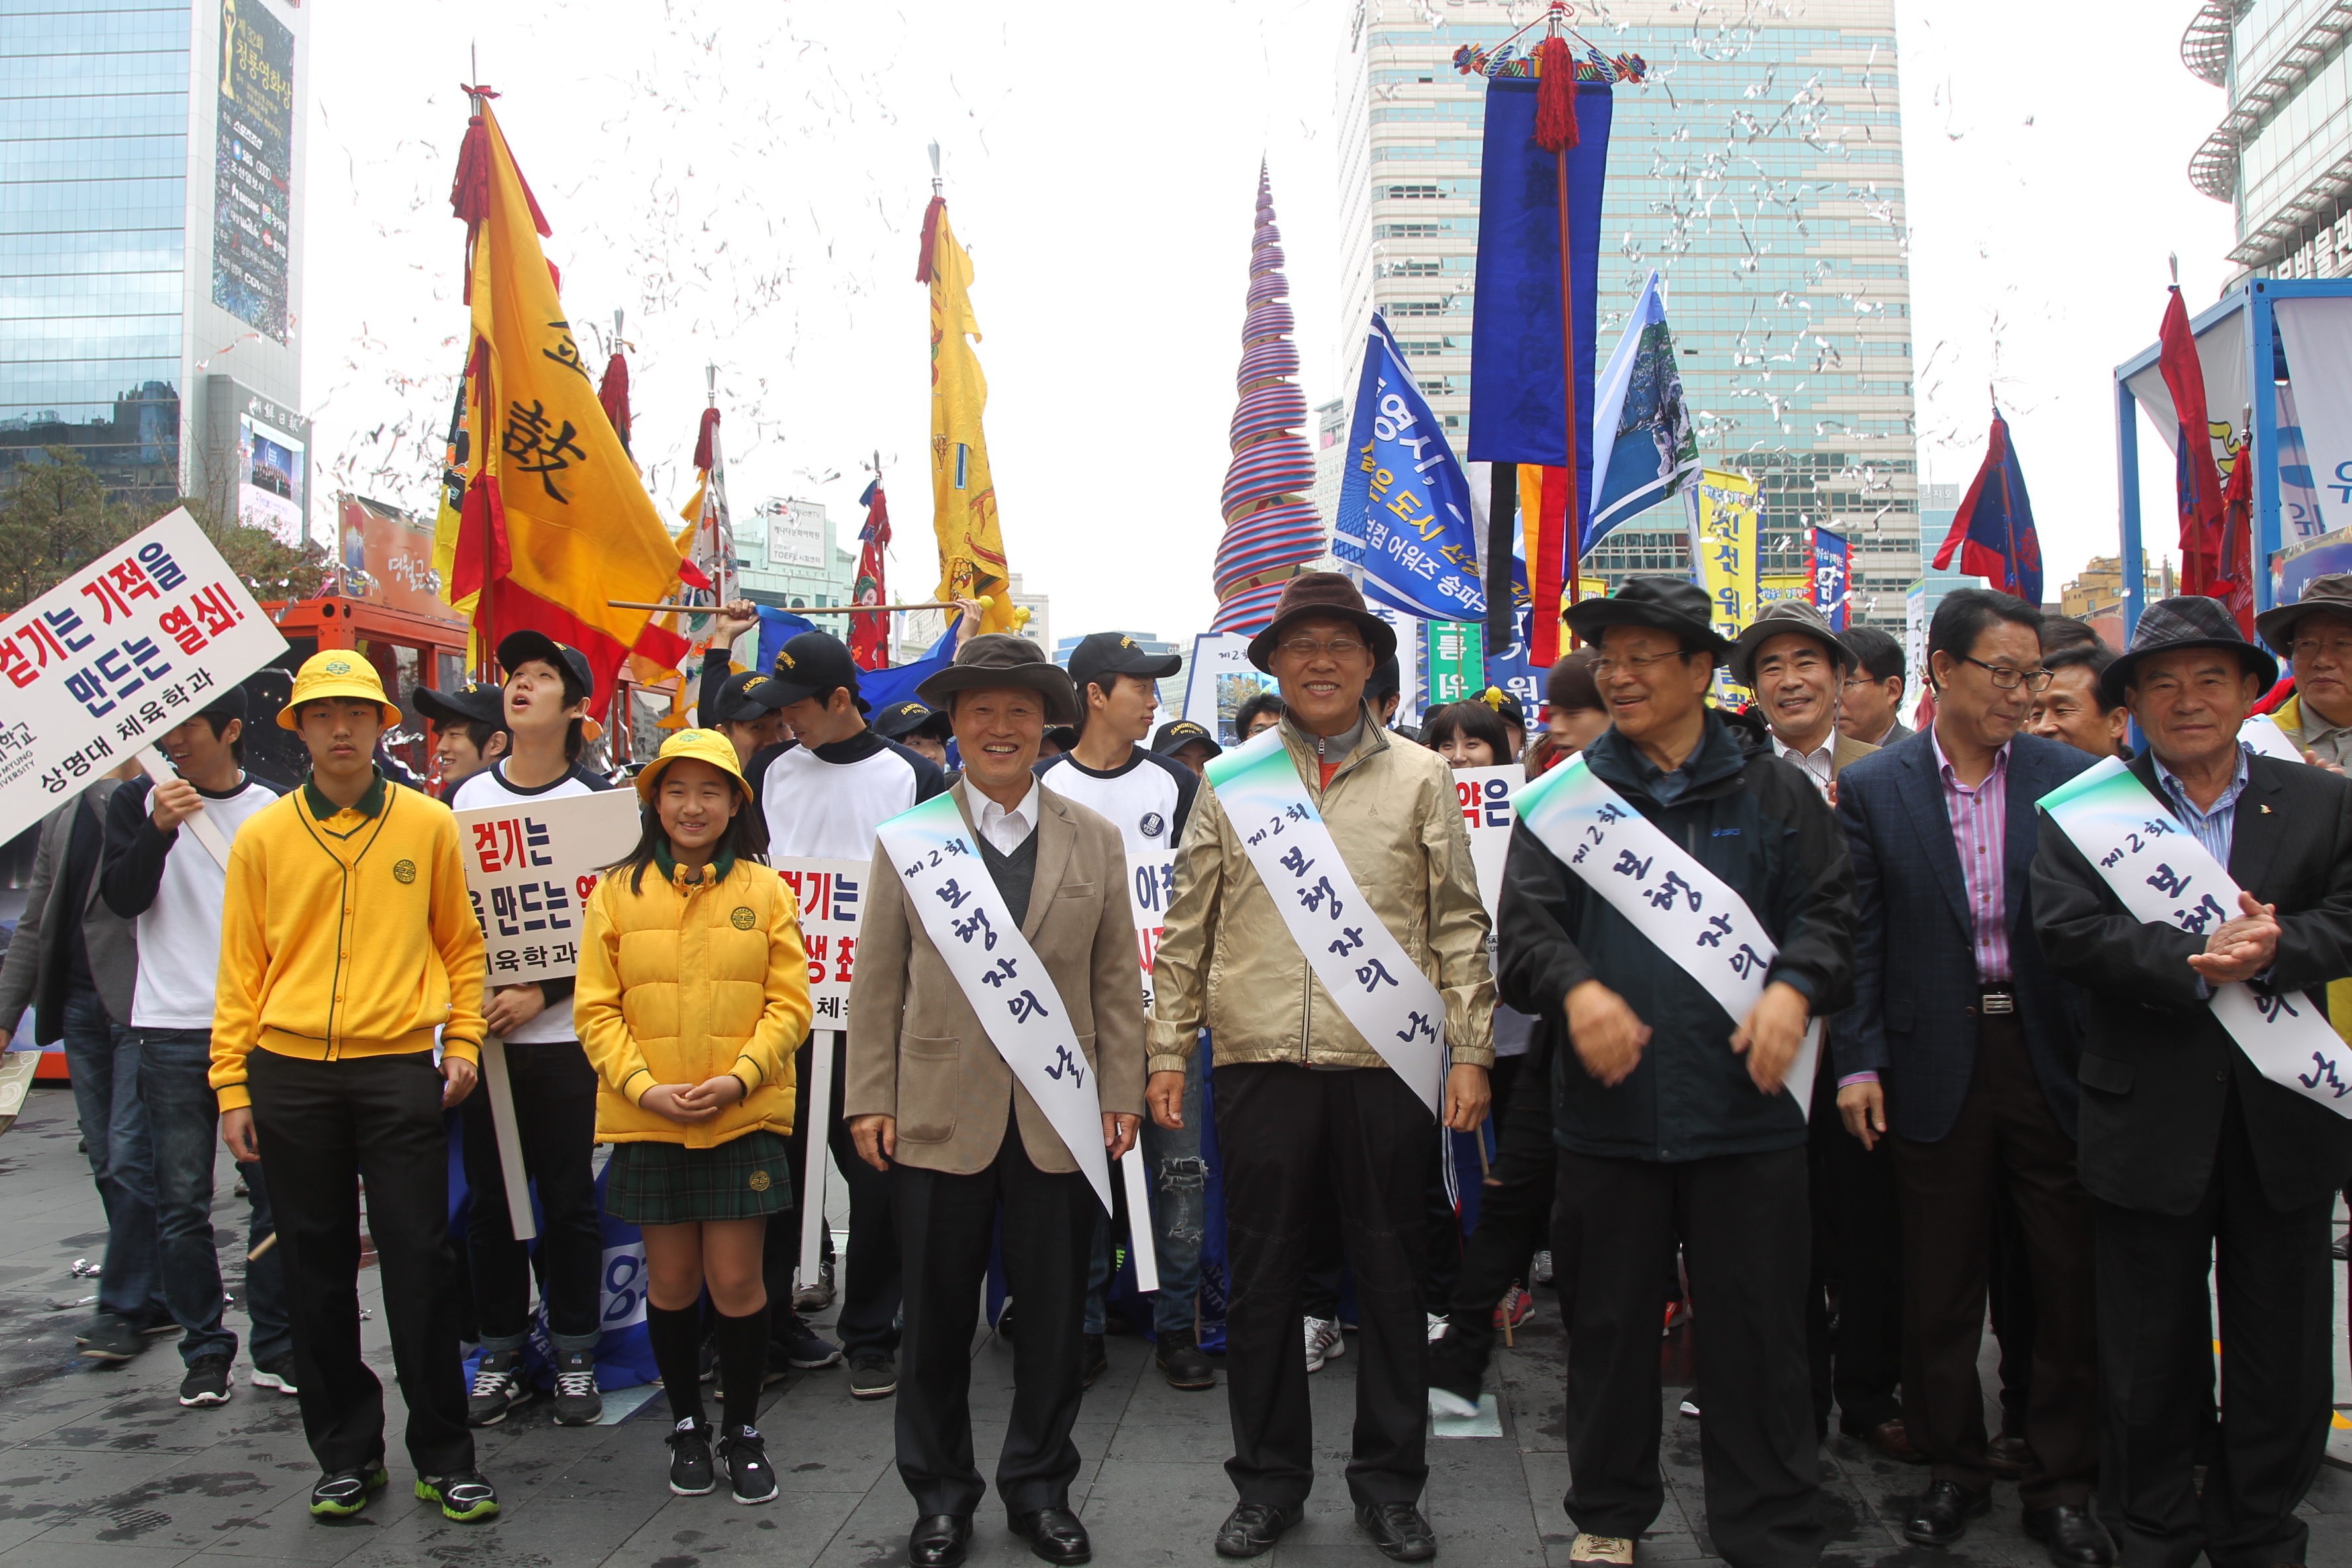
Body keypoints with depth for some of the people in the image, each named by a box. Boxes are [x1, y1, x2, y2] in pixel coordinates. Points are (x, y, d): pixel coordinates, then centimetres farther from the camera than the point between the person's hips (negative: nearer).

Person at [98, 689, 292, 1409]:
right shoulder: (139, 801, 5)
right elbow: (122, 898, -5)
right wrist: (159, 830, -20)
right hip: (171, 1030, 0)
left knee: (274, 1189, 2)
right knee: (182, 1201, 2)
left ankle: (276, 1347, 13)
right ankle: (205, 1350, 14)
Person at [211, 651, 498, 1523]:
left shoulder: (429, 824, 4)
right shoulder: (262, 835, 6)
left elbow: (461, 944, 9)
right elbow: (241, 966, 6)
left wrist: (464, 1041, -1)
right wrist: (231, 1085, 2)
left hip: (398, 1068, -2)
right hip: (289, 1073, 2)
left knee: (419, 1263, -1)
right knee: (317, 1270, 8)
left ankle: (444, 1459, 10)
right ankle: (346, 1455, 22)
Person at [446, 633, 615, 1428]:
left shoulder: (596, 801, -2)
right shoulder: (464, 797, 9)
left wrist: (540, 994, -13)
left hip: (562, 1036, -3)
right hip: (479, 1034, 3)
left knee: (570, 1200, 3)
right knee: (490, 1200, 8)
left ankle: (574, 1358, 15)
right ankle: (501, 1356, 19)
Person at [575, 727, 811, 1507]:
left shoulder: (766, 890, 3)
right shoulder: (618, 891, 3)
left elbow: (789, 1004, 0)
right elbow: (596, 1010, 0)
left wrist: (737, 1078, -14)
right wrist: (646, 1087, -12)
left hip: (744, 1116, -1)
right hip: (647, 1120, 1)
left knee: (736, 1280, 1)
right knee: (672, 1281, 10)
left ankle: (743, 1428, 21)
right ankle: (687, 1424, 30)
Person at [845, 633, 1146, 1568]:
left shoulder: (1094, 840, 6)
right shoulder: (907, 840, 4)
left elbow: (1115, 979, 6)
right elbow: (879, 983, 3)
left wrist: (1121, 1095, 1)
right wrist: (869, 1099, -2)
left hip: (1060, 1119, 1)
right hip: (939, 1119, -1)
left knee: (1053, 1313, 10)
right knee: (938, 1315, 9)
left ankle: (1039, 1488, 28)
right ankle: (940, 1492, 27)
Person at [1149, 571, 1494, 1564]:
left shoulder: (1420, 778, 7)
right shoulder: (1231, 782, 9)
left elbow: (1458, 925, 6)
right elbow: (1188, 930, 10)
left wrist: (1469, 1050, 0)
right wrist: (1169, 1048, 6)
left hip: (1387, 1063, 0)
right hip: (1260, 1063, 1)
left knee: (1391, 1275, 8)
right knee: (1262, 1278, 8)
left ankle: (1389, 1482, 24)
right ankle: (1269, 1481, 24)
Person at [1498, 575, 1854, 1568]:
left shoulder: (1774, 791, 6)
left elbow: (1828, 912, 5)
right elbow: (1525, 926, 0)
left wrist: (1795, 986, -15)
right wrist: (1576, 989, -20)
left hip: (1746, 1105, -1)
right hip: (1607, 1109, 1)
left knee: (1759, 1331, 6)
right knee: (1609, 1324, 12)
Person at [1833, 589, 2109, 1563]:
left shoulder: (2071, 777, 2)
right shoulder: (1874, 787, 0)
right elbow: (1859, 935, 0)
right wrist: (1859, 1060, -6)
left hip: (2051, 1058, 1)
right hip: (1935, 1066, 0)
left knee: (2071, 1281, 6)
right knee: (1941, 1288, 10)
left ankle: (2061, 1487, 22)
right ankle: (1953, 1471, 27)